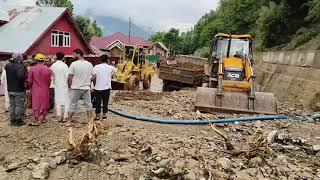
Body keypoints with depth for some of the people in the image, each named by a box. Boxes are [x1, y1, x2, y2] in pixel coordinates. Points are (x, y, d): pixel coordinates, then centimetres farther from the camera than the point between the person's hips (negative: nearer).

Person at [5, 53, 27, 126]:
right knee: (19, 105, 3)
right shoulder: (20, 67, -18)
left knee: (12, 105, 16)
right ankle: (18, 121, 10)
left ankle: (12, 120, 24)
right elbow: (21, 76, -33)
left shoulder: (7, 66, 4)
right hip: (19, 90, -7)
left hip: (10, 89, 7)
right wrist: (24, 82, -13)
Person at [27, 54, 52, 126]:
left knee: (36, 104, 4)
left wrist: (30, 87, 16)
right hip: (45, 90, 1)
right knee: (45, 104, 15)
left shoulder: (32, 69, -8)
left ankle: (36, 121, 5)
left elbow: (29, 81, -2)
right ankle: (44, 118, 25)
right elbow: (50, 81, 2)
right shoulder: (48, 69, -6)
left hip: (36, 90, -1)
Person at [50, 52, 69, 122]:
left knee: (58, 101, 12)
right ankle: (65, 117, 2)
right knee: (66, 101, 3)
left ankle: (59, 117, 15)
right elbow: (67, 76, -15)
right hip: (64, 85, -5)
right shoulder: (64, 65, -13)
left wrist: (55, 82, 16)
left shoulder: (53, 66, 2)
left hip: (57, 86, 5)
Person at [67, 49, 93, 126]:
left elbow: (70, 77, -9)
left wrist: (69, 86, 5)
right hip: (86, 88, 3)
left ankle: (69, 121, 16)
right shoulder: (89, 64, 2)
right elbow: (92, 77, 6)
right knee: (88, 104, 11)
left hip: (75, 88, -3)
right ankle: (89, 120, 16)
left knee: (73, 105, 7)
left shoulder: (73, 64, -10)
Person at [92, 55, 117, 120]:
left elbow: (93, 78, -13)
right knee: (105, 101, 12)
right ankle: (104, 114, 21)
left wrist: (95, 84, 5)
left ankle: (97, 116, 11)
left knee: (98, 102, 7)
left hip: (98, 88, 0)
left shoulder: (96, 67, -4)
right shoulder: (110, 67, -1)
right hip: (106, 88, 1)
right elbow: (116, 70, 20)